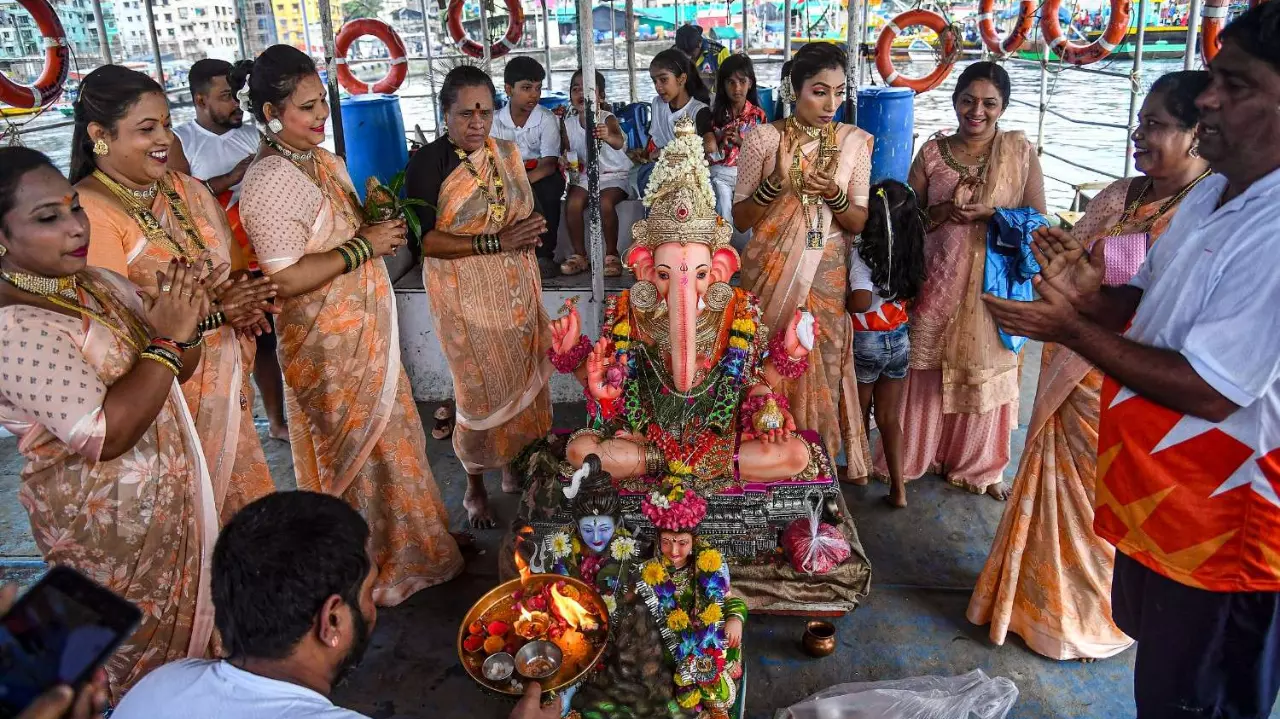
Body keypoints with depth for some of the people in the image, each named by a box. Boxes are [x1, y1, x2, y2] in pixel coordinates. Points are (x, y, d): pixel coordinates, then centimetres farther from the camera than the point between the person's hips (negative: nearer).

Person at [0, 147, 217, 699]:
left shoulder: (99, 283, 0)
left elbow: (172, 372, 7)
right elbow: (105, 434, -30)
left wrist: (185, 319, -14)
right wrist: (166, 340, -24)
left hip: (166, 488, 8)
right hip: (105, 515, -7)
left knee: (183, 616, 26)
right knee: (147, 655, 13)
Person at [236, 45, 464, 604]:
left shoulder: (326, 162, 8)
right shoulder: (269, 181, -20)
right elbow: (285, 278, -26)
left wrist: (379, 219, 3)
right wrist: (364, 246, -21)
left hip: (366, 328, 9)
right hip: (327, 343, -8)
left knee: (387, 437, 19)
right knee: (354, 448, 7)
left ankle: (400, 547, 39)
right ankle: (369, 572, 27)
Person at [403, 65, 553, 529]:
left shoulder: (507, 154, 6)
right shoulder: (427, 164, -11)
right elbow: (424, 239, -18)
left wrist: (532, 226, -3)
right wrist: (496, 242, -23)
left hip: (516, 288, 5)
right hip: (465, 295, -5)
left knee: (524, 379, 11)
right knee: (482, 389, 0)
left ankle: (515, 465, 33)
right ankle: (475, 485, 22)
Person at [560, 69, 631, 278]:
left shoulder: (607, 119, -14)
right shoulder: (569, 124, 3)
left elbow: (619, 142, -35)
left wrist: (608, 136, -59)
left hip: (614, 175, -4)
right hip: (585, 175, 4)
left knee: (605, 203, -31)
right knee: (573, 203, -23)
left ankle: (612, 254, -12)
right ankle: (580, 255, -7)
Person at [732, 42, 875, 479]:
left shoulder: (854, 142, 0)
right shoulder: (764, 139, -5)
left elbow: (859, 222, 1)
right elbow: (740, 219, -5)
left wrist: (834, 195, -19)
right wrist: (777, 181, -21)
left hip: (826, 275, 2)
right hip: (772, 274, -1)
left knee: (824, 370, 6)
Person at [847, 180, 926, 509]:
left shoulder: (863, 253, -21)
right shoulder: (911, 253, -5)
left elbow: (861, 301, -30)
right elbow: (910, 294, -2)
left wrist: (837, 304, -13)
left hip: (865, 342, -4)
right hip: (899, 340, 4)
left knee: (860, 416, 17)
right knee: (889, 417, 15)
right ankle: (898, 488, 16)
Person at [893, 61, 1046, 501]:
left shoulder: (1020, 151, 0)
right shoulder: (932, 152, 2)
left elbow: (1038, 218, -1)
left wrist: (991, 213, -17)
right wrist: (943, 212, -14)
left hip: (994, 281, 0)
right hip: (938, 281, 0)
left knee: (984, 373, 8)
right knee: (927, 369, 7)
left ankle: (979, 467, 25)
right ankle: (917, 455, 25)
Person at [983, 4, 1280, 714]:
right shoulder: (1211, 195, 2)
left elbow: (1208, 390, -29)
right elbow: (1153, 301, 13)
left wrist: (1070, 328, -24)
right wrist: (1091, 295, -9)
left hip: (1217, 521, -9)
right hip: (1157, 491, 9)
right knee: (1156, 651, 29)